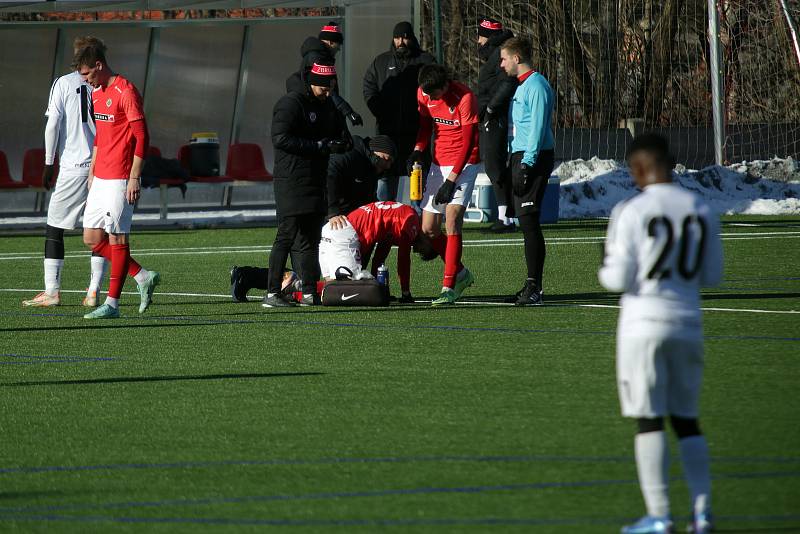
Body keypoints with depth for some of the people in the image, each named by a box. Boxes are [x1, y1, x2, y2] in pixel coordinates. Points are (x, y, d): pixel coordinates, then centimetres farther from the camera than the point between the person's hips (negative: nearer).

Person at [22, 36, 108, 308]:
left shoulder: (64, 84, -1)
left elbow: (53, 125, -5)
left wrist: (49, 163, 2)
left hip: (73, 166, -3)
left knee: (54, 228, 4)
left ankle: (51, 291, 0)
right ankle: (93, 292, 1)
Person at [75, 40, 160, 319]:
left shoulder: (126, 92, -13)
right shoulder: (97, 93, 15)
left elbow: (141, 136, -15)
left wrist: (134, 178, -18)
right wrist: (92, 170, 22)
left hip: (120, 180, -9)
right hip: (100, 178, 9)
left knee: (116, 238, -5)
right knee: (92, 239, 8)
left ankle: (112, 304, -1)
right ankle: (143, 277, 17)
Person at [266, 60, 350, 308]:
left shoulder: (328, 106, 18)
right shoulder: (291, 104, -8)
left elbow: (345, 140, 19)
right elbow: (280, 138, -19)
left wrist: (336, 145, -7)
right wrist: (319, 146, -19)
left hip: (317, 183, 8)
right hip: (292, 183, -8)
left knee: (311, 239, 9)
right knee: (287, 236, -11)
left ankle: (310, 293, 12)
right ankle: (272, 294, -10)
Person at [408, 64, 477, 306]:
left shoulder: (465, 98, -20)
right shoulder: (424, 93, -1)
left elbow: (468, 142, -19)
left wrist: (451, 180, -22)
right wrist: (418, 149, -4)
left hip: (464, 162, -7)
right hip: (438, 163, 7)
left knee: (452, 218, -21)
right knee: (428, 229, 4)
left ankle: (449, 287, -19)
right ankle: (460, 273, 25)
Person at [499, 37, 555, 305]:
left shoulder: (536, 86, -12)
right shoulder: (522, 86, 20)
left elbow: (537, 129, -18)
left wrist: (526, 164, -21)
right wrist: (513, 162, 20)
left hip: (533, 159, -10)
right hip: (521, 158, 10)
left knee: (528, 220, -13)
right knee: (526, 222, 9)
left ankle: (534, 288, -14)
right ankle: (531, 286, 12)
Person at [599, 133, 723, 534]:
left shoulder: (632, 212, -10)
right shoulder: (701, 211, 5)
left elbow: (619, 279, -10)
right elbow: (712, 275, 12)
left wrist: (606, 269, 11)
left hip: (644, 323, -4)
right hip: (688, 324, 4)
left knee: (649, 421, 0)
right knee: (686, 419, 14)